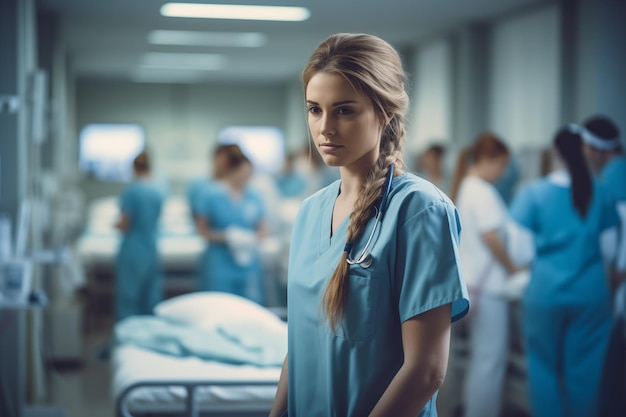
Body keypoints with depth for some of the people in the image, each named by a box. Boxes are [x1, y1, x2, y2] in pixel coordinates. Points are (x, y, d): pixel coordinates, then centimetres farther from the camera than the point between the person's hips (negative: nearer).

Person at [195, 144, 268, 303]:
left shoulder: (254, 198, 6)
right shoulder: (213, 195, -4)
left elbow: (261, 229, 14)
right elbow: (202, 229, -1)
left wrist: (252, 239, -7)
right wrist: (226, 237, -15)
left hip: (248, 264, 4)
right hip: (220, 265, -3)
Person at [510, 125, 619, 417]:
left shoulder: (533, 193, -6)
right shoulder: (600, 194, 1)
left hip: (545, 292, -2)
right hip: (592, 293, 2)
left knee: (544, 366, 10)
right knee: (585, 368, 8)